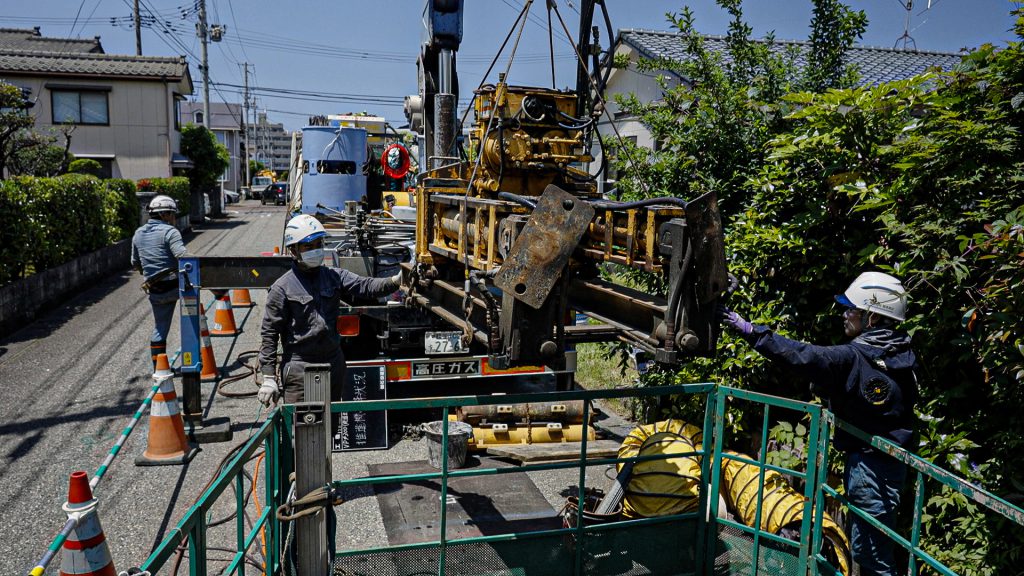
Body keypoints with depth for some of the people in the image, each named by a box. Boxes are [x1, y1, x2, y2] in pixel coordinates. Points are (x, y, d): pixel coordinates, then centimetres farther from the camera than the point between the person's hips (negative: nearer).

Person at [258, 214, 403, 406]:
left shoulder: (334, 276, 4)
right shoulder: (282, 288, -8)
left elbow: (366, 286, -9)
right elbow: (269, 333, -6)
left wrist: (395, 281, -29)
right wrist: (268, 377, -9)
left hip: (334, 361, 5)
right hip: (299, 367, -5)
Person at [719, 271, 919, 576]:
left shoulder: (854, 357, -20)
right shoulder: (904, 355, 2)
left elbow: (800, 354, -22)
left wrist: (750, 330, -19)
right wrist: (829, 390, 9)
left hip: (869, 463, -8)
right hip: (894, 457, 8)